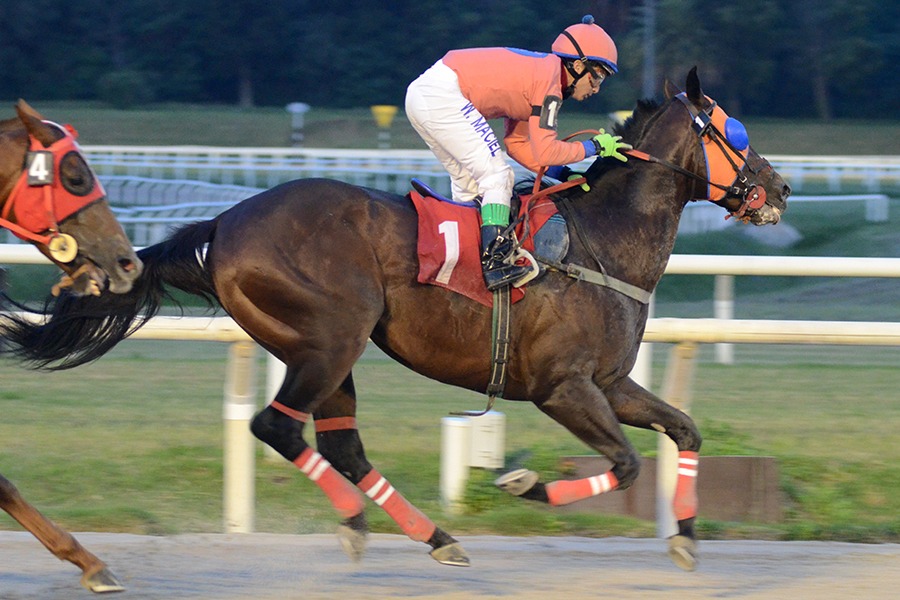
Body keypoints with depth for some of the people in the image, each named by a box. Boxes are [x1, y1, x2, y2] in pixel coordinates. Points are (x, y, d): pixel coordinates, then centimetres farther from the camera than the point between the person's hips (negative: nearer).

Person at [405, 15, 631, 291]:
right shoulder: (550, 80, -9)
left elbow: (517, 144, 21)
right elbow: (543, 153, -12)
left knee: (469, 184, 18)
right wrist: (594, 147, -1)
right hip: (443, 95, -10)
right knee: (496, 175, -10)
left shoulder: (537, 70, 20)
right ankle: (495, 263, -18)